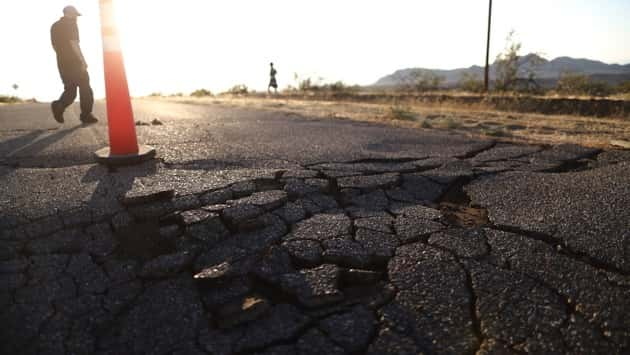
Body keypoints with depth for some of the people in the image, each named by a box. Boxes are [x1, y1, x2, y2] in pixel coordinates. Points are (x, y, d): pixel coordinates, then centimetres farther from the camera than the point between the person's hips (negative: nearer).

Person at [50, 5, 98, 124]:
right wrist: (82, 60, -19)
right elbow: (73, 43, -17)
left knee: (70, 90, 10)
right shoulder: (71, 24, -5)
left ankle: (59, 105, -17)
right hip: (74, 61, -7)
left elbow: (55, 46, 18)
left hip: (62, 62, 7)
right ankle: (86, 115, 1)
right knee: (85, 88, 2)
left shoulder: (54, 26, 17)